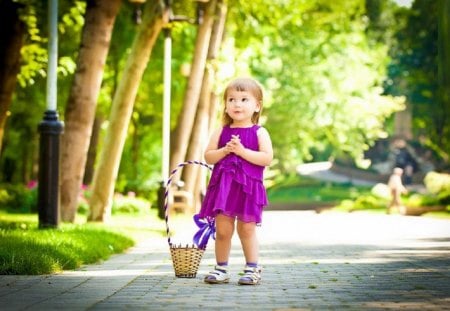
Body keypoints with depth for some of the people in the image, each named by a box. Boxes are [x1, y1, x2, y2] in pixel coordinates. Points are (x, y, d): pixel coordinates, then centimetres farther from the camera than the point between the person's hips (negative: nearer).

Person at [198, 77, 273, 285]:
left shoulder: (259, 133, -1)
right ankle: (221, 269, 14)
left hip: (248, 187, -3)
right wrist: (224, 151, -13)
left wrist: (242, 151, -17)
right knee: (222, 230, 4)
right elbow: (208, 157, 4)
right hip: (223, 186, 3)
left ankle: (252, 269, 12)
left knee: (246, 229, 3)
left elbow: (267, 159, -12)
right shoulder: (221, 132, 8)